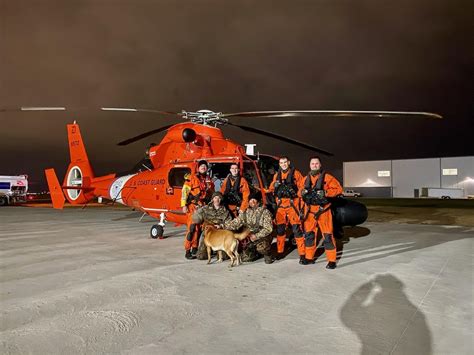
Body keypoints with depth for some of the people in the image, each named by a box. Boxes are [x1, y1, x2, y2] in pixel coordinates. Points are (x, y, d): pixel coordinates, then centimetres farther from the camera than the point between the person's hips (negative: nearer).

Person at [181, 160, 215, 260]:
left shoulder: (209, 180, 16)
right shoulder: (191, 178, -2)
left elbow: (212, 193, 24)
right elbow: (184, 191, -8)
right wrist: (184, 205, -14)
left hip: (204, 208, 6)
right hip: (193, 206, -6)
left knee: (200, 228, 8)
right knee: (192, 228, -12)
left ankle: (195, 248, 22)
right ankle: (188, 251, -8)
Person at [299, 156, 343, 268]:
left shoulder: (327, 177, -5)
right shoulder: (306, 179, 12)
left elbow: (338, 189, -8)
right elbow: (301, 190, 22)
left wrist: (325, 193, -19)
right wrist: (302, 192, -1)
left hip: (323, 211, -5)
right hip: (309, 211, 5)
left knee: (327, 236, -5)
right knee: (309, 234, 12)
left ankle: (332, 261, 4)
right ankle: (309, 257, 25)